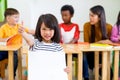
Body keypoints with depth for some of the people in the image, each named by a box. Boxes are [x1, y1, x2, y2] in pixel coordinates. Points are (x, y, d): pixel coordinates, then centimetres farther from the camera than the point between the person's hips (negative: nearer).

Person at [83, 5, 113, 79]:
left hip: (103, 54, 1)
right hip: (91, 54, -1)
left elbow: (108, 44, 2)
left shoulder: (108, 27, -9)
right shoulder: (87, 25, -11)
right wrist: (100, 42, -25)